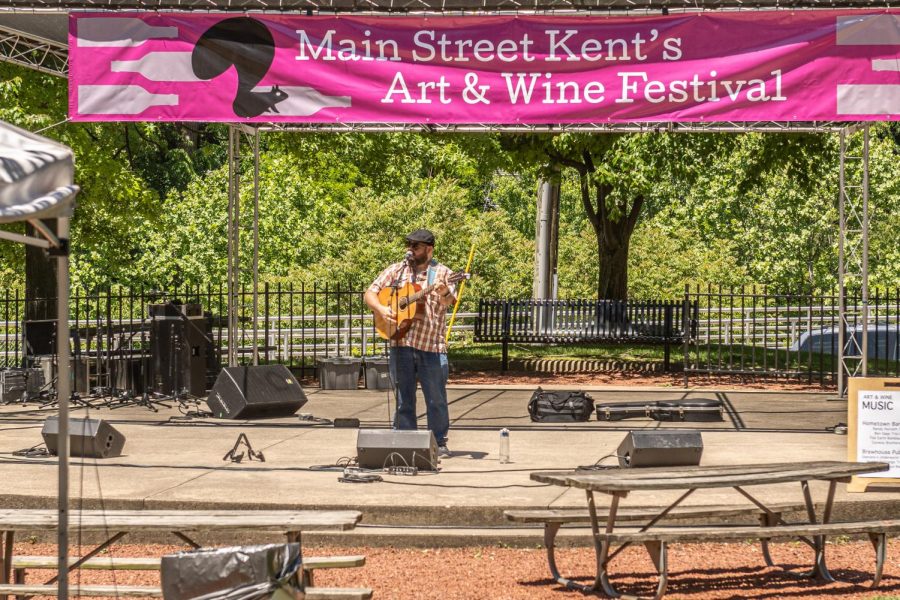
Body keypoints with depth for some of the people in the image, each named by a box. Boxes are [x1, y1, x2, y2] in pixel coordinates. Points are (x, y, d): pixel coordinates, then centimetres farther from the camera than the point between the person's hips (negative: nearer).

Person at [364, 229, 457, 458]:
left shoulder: (441, 273, 2)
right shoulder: (396, 270, 11)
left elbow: (450, 301, -14)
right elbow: (370, 293, 10)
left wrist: (444, 293, -37)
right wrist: (381, 309, -10)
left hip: (431, 346, -2)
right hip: (401, 344, 2)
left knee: (436, 398, 2)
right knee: (403, 397, 8)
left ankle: (439, 442, 13)